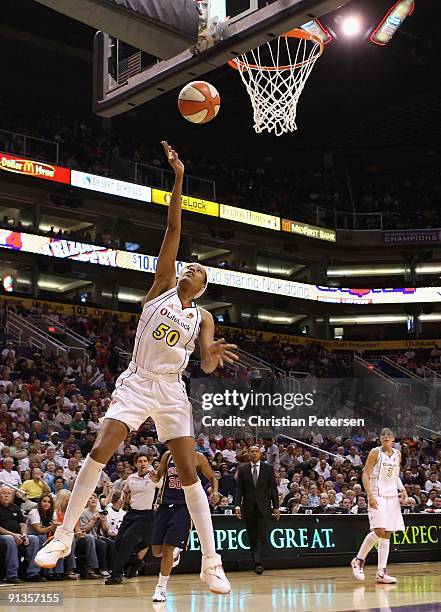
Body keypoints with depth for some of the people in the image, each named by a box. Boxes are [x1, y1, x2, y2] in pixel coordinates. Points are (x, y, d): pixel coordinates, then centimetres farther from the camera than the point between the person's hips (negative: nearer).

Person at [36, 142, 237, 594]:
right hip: (136, 383, -1)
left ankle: (211, 562, 1)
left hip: (172, 391, 1)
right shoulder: (162, 285, 5)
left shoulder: (203, 318, 6)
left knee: (189, 472, -3)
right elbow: (173, 229, -3)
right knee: (99, 451, -15)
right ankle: (64, 535, -4)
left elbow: (206, 366, -7)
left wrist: (213, 354, -32)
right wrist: (178, 179, -7)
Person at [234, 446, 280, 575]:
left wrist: (276, 507, 0)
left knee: (262, 536, -11)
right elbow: (239, 489, 5)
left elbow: (273, 488, 5)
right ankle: (257, 562, 14)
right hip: (249, 507, 2)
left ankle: (258, 563, -14)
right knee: (252, 538, 6)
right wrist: (237, 505, -7)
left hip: (263, 507, -2)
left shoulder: (268, 468, 4)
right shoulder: (242, 469, 7)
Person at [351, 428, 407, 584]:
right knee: (379, 531, -17)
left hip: (392, 497, 6)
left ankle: (381, 573, 3)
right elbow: (365, 475, -8)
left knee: (387, 535, 2)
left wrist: (402, 490, 5)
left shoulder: (397, 454, 11)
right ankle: (359, 560, 3)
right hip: (377, 496, -6)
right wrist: (370, 496, -18)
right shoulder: (375, 452, -6)